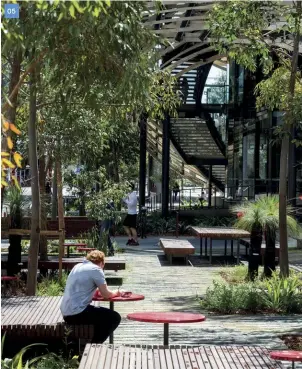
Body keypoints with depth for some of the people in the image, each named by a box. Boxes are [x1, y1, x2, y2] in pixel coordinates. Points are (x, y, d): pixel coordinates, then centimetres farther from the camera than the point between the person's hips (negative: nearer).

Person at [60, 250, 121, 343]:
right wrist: (115, 293, 16)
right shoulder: (96, 269, -7)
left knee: (101, 314, 29)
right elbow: (106, 295, -7)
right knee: (115, 318, -1)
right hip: (78, 313, -9)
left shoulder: (77, 267, 17)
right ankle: (94, 344, 1)